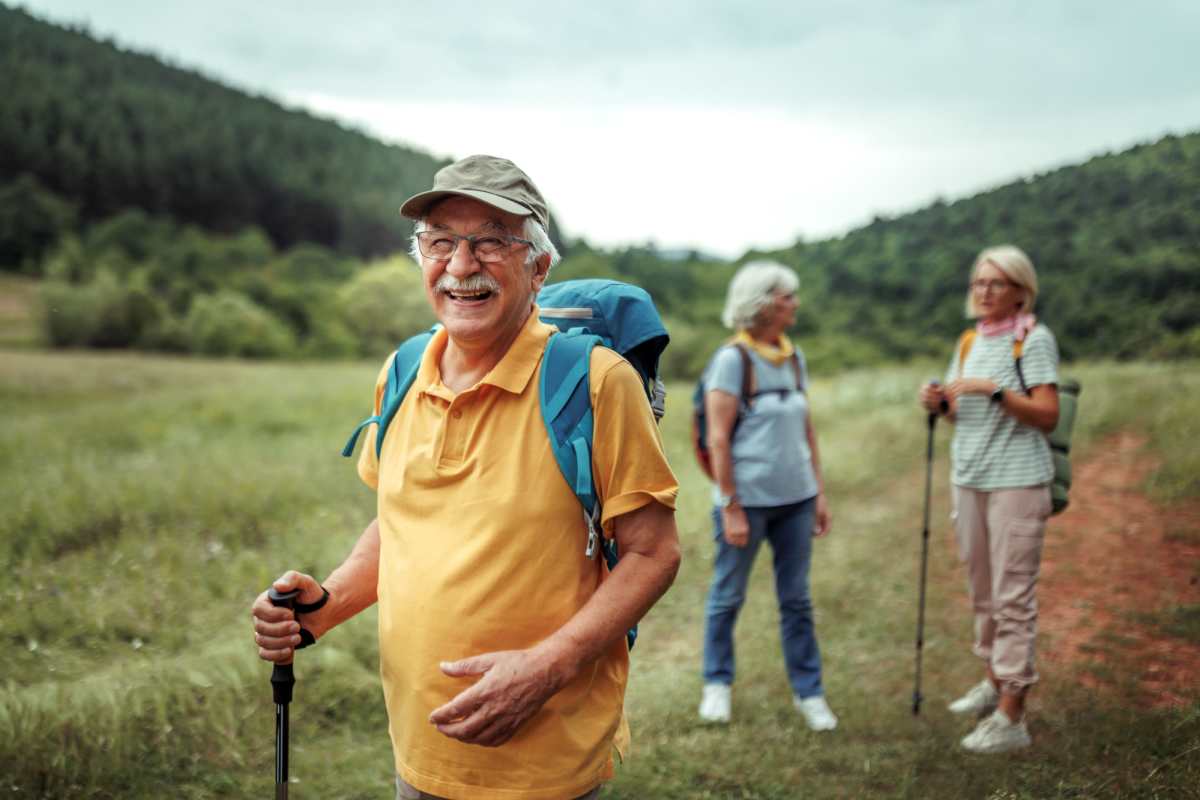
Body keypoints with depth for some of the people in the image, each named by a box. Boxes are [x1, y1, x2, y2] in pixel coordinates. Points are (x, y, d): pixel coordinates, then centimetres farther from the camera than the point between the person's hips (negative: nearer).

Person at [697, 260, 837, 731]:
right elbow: (718, 439, -13)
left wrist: (819, 493, 11)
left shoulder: (793, 357, 8)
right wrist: (731, 508, -15)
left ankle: (808, 692, 20)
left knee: (796, 599, 10)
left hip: (795, 499, 5)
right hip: (748, 499, -5)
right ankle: (717, 684, 25)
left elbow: (807, 430, 14)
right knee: (727, 596, 8)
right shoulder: (732, 359, -11)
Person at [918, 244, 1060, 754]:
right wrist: (939, 404, -1)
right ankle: (995, 681, 32)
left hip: (1016, 482, -7)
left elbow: (1047, 416, -14)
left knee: (1013, 597, -5)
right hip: (968, 480, 7)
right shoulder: (970, 342, 13)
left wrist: (992, 389, -22)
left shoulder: (1034, 339, -7)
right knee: (982, 592, 15)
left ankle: (1011, 717, 0)